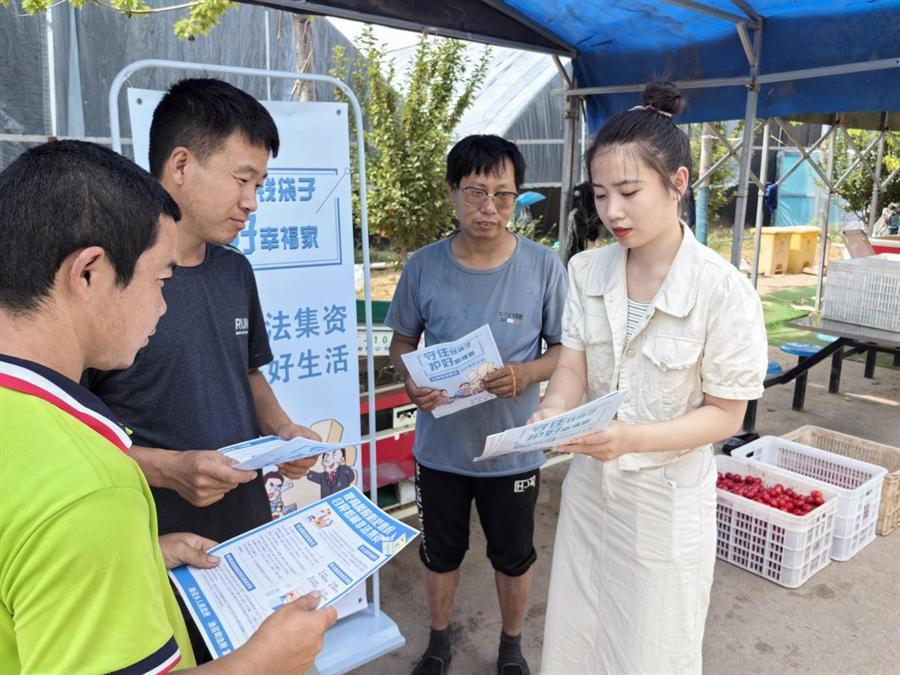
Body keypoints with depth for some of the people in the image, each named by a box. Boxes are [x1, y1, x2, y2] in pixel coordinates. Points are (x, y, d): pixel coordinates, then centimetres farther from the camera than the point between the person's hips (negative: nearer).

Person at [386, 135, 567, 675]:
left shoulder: (544, 267, -12)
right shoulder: (423, 266, -9)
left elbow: (566, 349, -5)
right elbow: (402, 342, 2)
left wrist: (526, 374, -25)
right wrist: (411, 381, -19)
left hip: (514, 450, -1)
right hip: (440, 447, 1)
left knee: (514, 557, 20)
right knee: (441, 553, 22)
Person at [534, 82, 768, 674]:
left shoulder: (724, 291, -20)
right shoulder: (586, 271, -5)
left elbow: (725, 415, -13)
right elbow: (573, 365, -2)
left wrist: (632, 438, -29)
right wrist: (555, 411, -24)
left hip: (667, 499, -4)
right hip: (589, 485, 4)